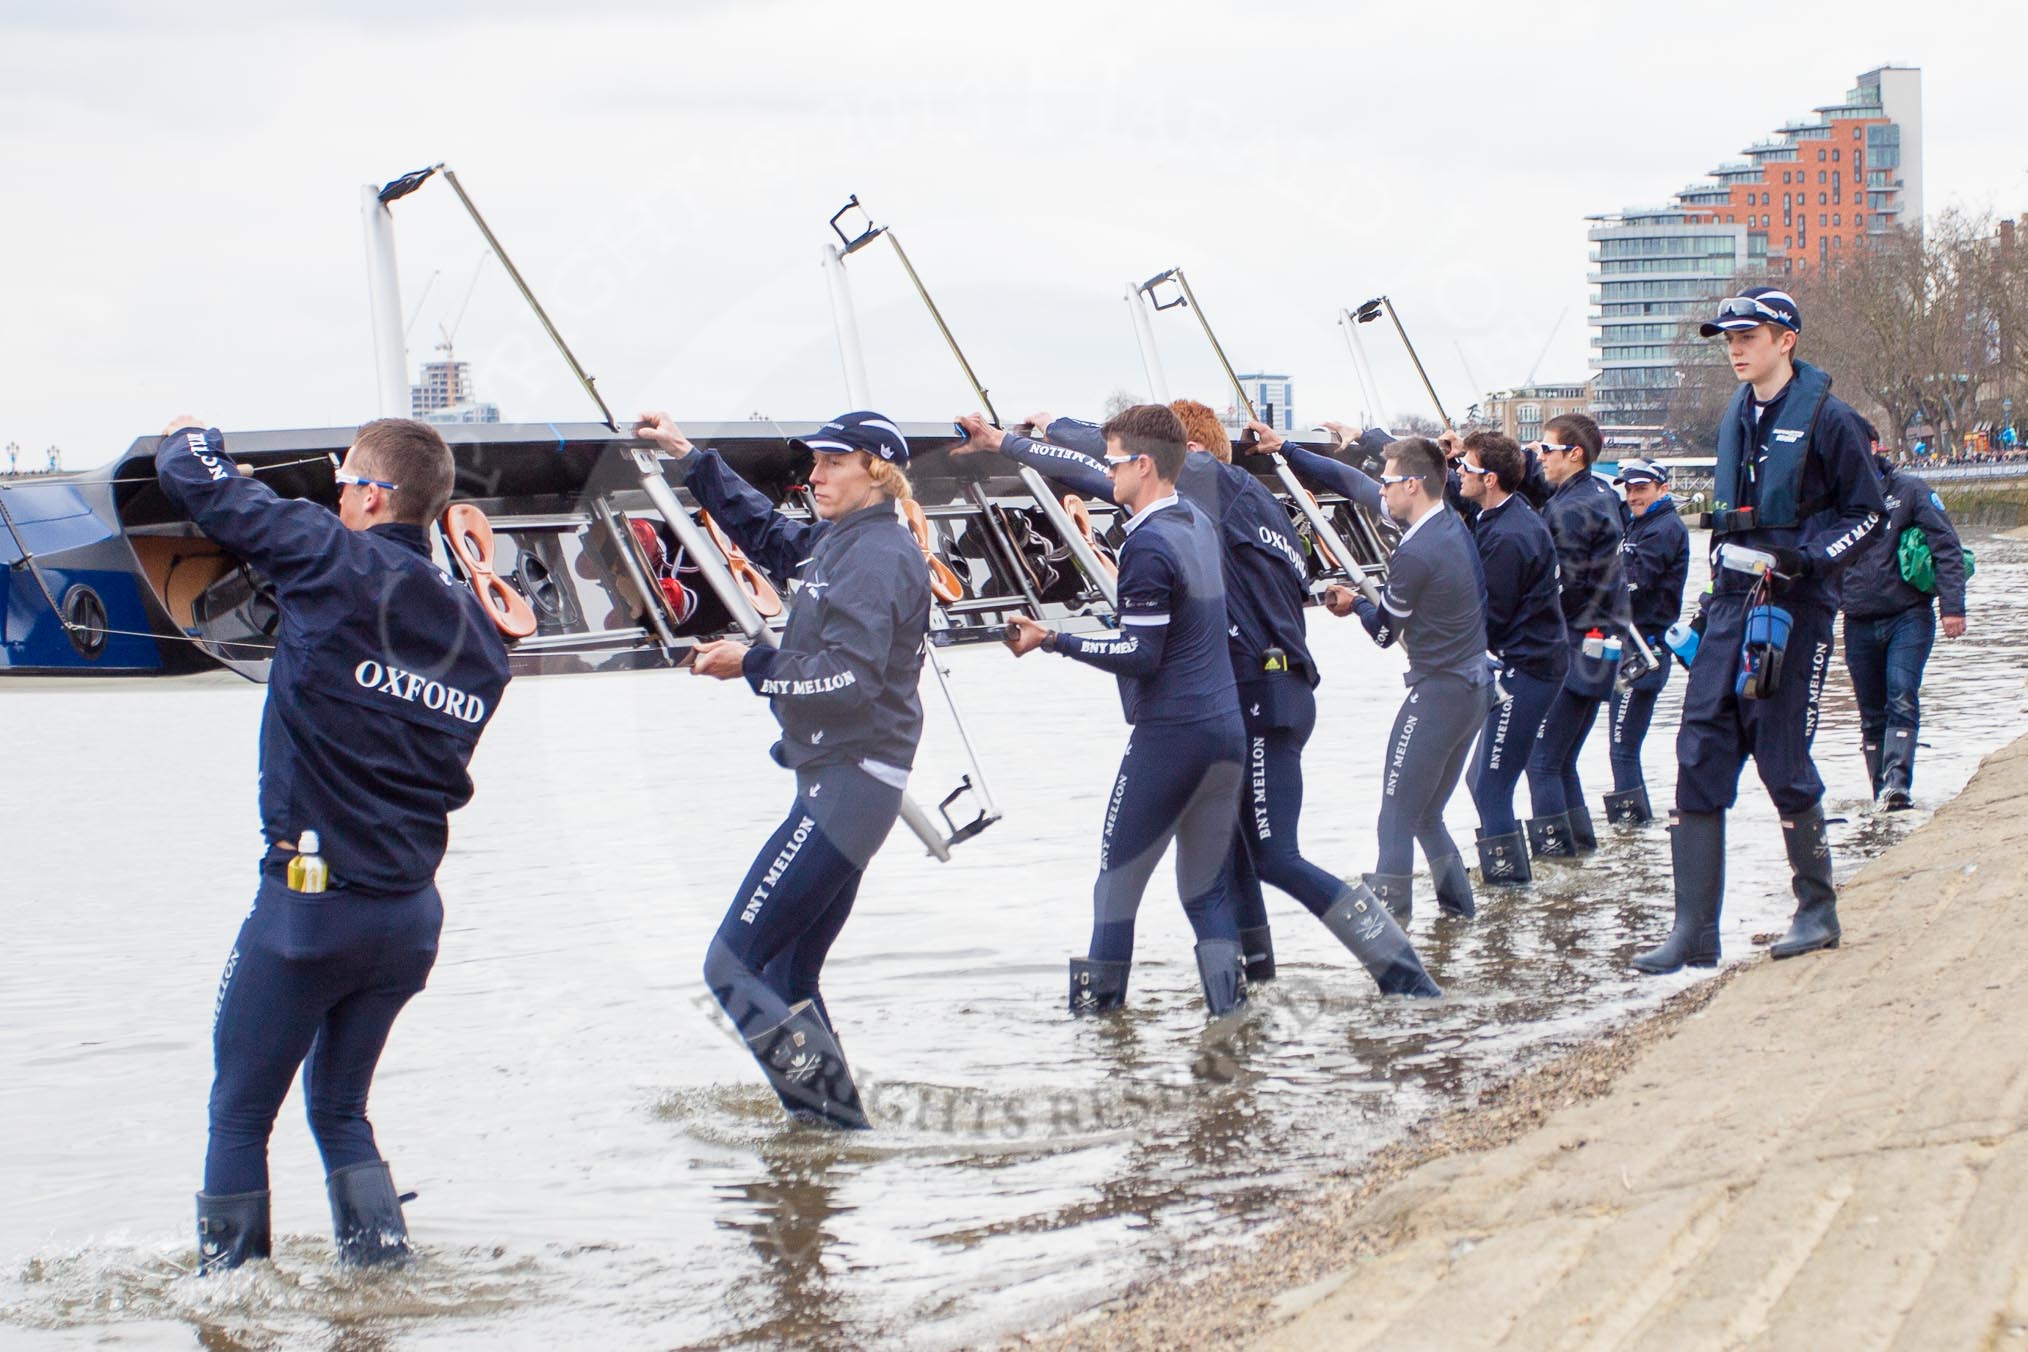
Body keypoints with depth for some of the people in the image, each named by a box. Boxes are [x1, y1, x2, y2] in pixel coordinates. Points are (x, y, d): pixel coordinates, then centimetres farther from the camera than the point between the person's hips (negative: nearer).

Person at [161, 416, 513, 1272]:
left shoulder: (338, 564, -12)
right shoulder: (478, 633, 6)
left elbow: (201, 486, -6)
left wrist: (189, 438, 17)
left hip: (310, 900, -6)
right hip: (411, 910, 6)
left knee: (239, 1113, 7)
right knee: (339, 1105, 22)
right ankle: (381, 1257, 14)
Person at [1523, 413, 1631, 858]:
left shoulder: (1569, 509, -17)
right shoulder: (1603, 495, 12)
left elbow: (1565, 587, -19)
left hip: (1574, 650, -10)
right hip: (1598, 650, 10)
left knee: (1541, 758, -5)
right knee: (1561, 759, 16)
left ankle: (1552, 841, -4)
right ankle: (1579, 837, 19)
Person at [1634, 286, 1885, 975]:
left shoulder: (1826, 418, -6)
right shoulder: (1736, 418, 14)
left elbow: (1866, 512, -4)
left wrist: (1810, 557, -18)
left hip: (1795, 608, -6)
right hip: (1731, 605, 6)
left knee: (1783, 759, -2)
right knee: (1700, 755, -3)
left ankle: (1817, 911, 18)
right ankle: (1694, 930, -3)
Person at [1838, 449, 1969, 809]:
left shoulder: (1908, 490, -3)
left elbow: (1947, 546, -5)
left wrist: (1952, 605, -12)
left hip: (1909, 617, -3)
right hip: (1859, 624, 4)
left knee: (1902, 699, -19)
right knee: (1872, 714, 6)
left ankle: (1896, 781, -28)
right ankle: (1882, 793, 13)